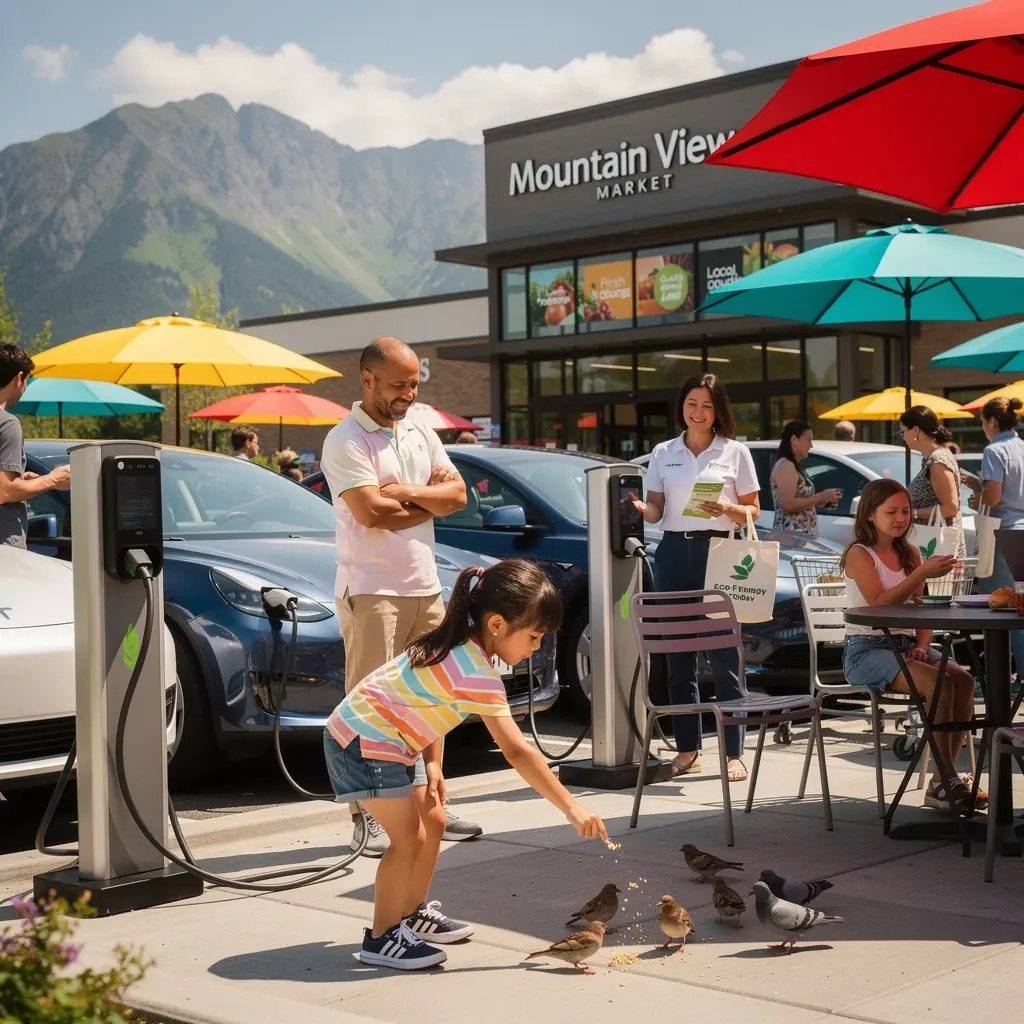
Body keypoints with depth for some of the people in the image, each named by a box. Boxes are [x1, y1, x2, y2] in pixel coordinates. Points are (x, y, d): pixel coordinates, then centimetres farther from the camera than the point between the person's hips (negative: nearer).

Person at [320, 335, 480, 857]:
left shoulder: (420, 433, 14)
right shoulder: (345, 441, -8)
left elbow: (457, 495, 7)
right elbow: (370, 512, -19)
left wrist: (406, 492, -10)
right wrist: (429, 501, -4)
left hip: (425, 587, 7)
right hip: (371, 590, -7)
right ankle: (368, 818, -2)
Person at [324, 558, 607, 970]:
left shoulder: (457, 643, 1)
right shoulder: (476, 673, -28)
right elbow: (517, 753, -30)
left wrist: (431, 764, 1)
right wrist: (571, 809, -29)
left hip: (391, 740, 10)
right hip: (365, 742, -10)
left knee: (433, 822, 14)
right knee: (408, 837, -10)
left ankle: (413, 914, 29)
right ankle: (382, 938, 2)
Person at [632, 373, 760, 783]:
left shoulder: (735, 452, 6)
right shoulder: (663, 453, 13)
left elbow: (753, 511, 6)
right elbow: (656, 510, 11)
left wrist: (727, 510, -14)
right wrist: (638, 508, -12)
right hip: (674, 550, 3)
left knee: (723, 654, -7)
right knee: (677, 656, 4)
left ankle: (734, 754, -3)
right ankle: (687, 748, 12)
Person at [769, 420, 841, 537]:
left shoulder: (793, 466, 19)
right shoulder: (786, 465, -11)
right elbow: (787, 504, -20)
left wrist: (823, 500, 10)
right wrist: (821, 497, -13)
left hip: (802, 535, 10)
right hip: (793, 536, -10)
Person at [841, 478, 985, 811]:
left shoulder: (910, 553, 14)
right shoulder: (859, 555, -5)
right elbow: (879, 603, -19)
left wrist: (922, 645, -3)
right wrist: (923, 573, -26)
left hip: (905, 644, 6)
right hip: (866, 649, -6)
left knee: (963, 679, -21)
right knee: (939, 683, -29)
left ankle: (940, 782, -15)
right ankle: (949, 782, -19)